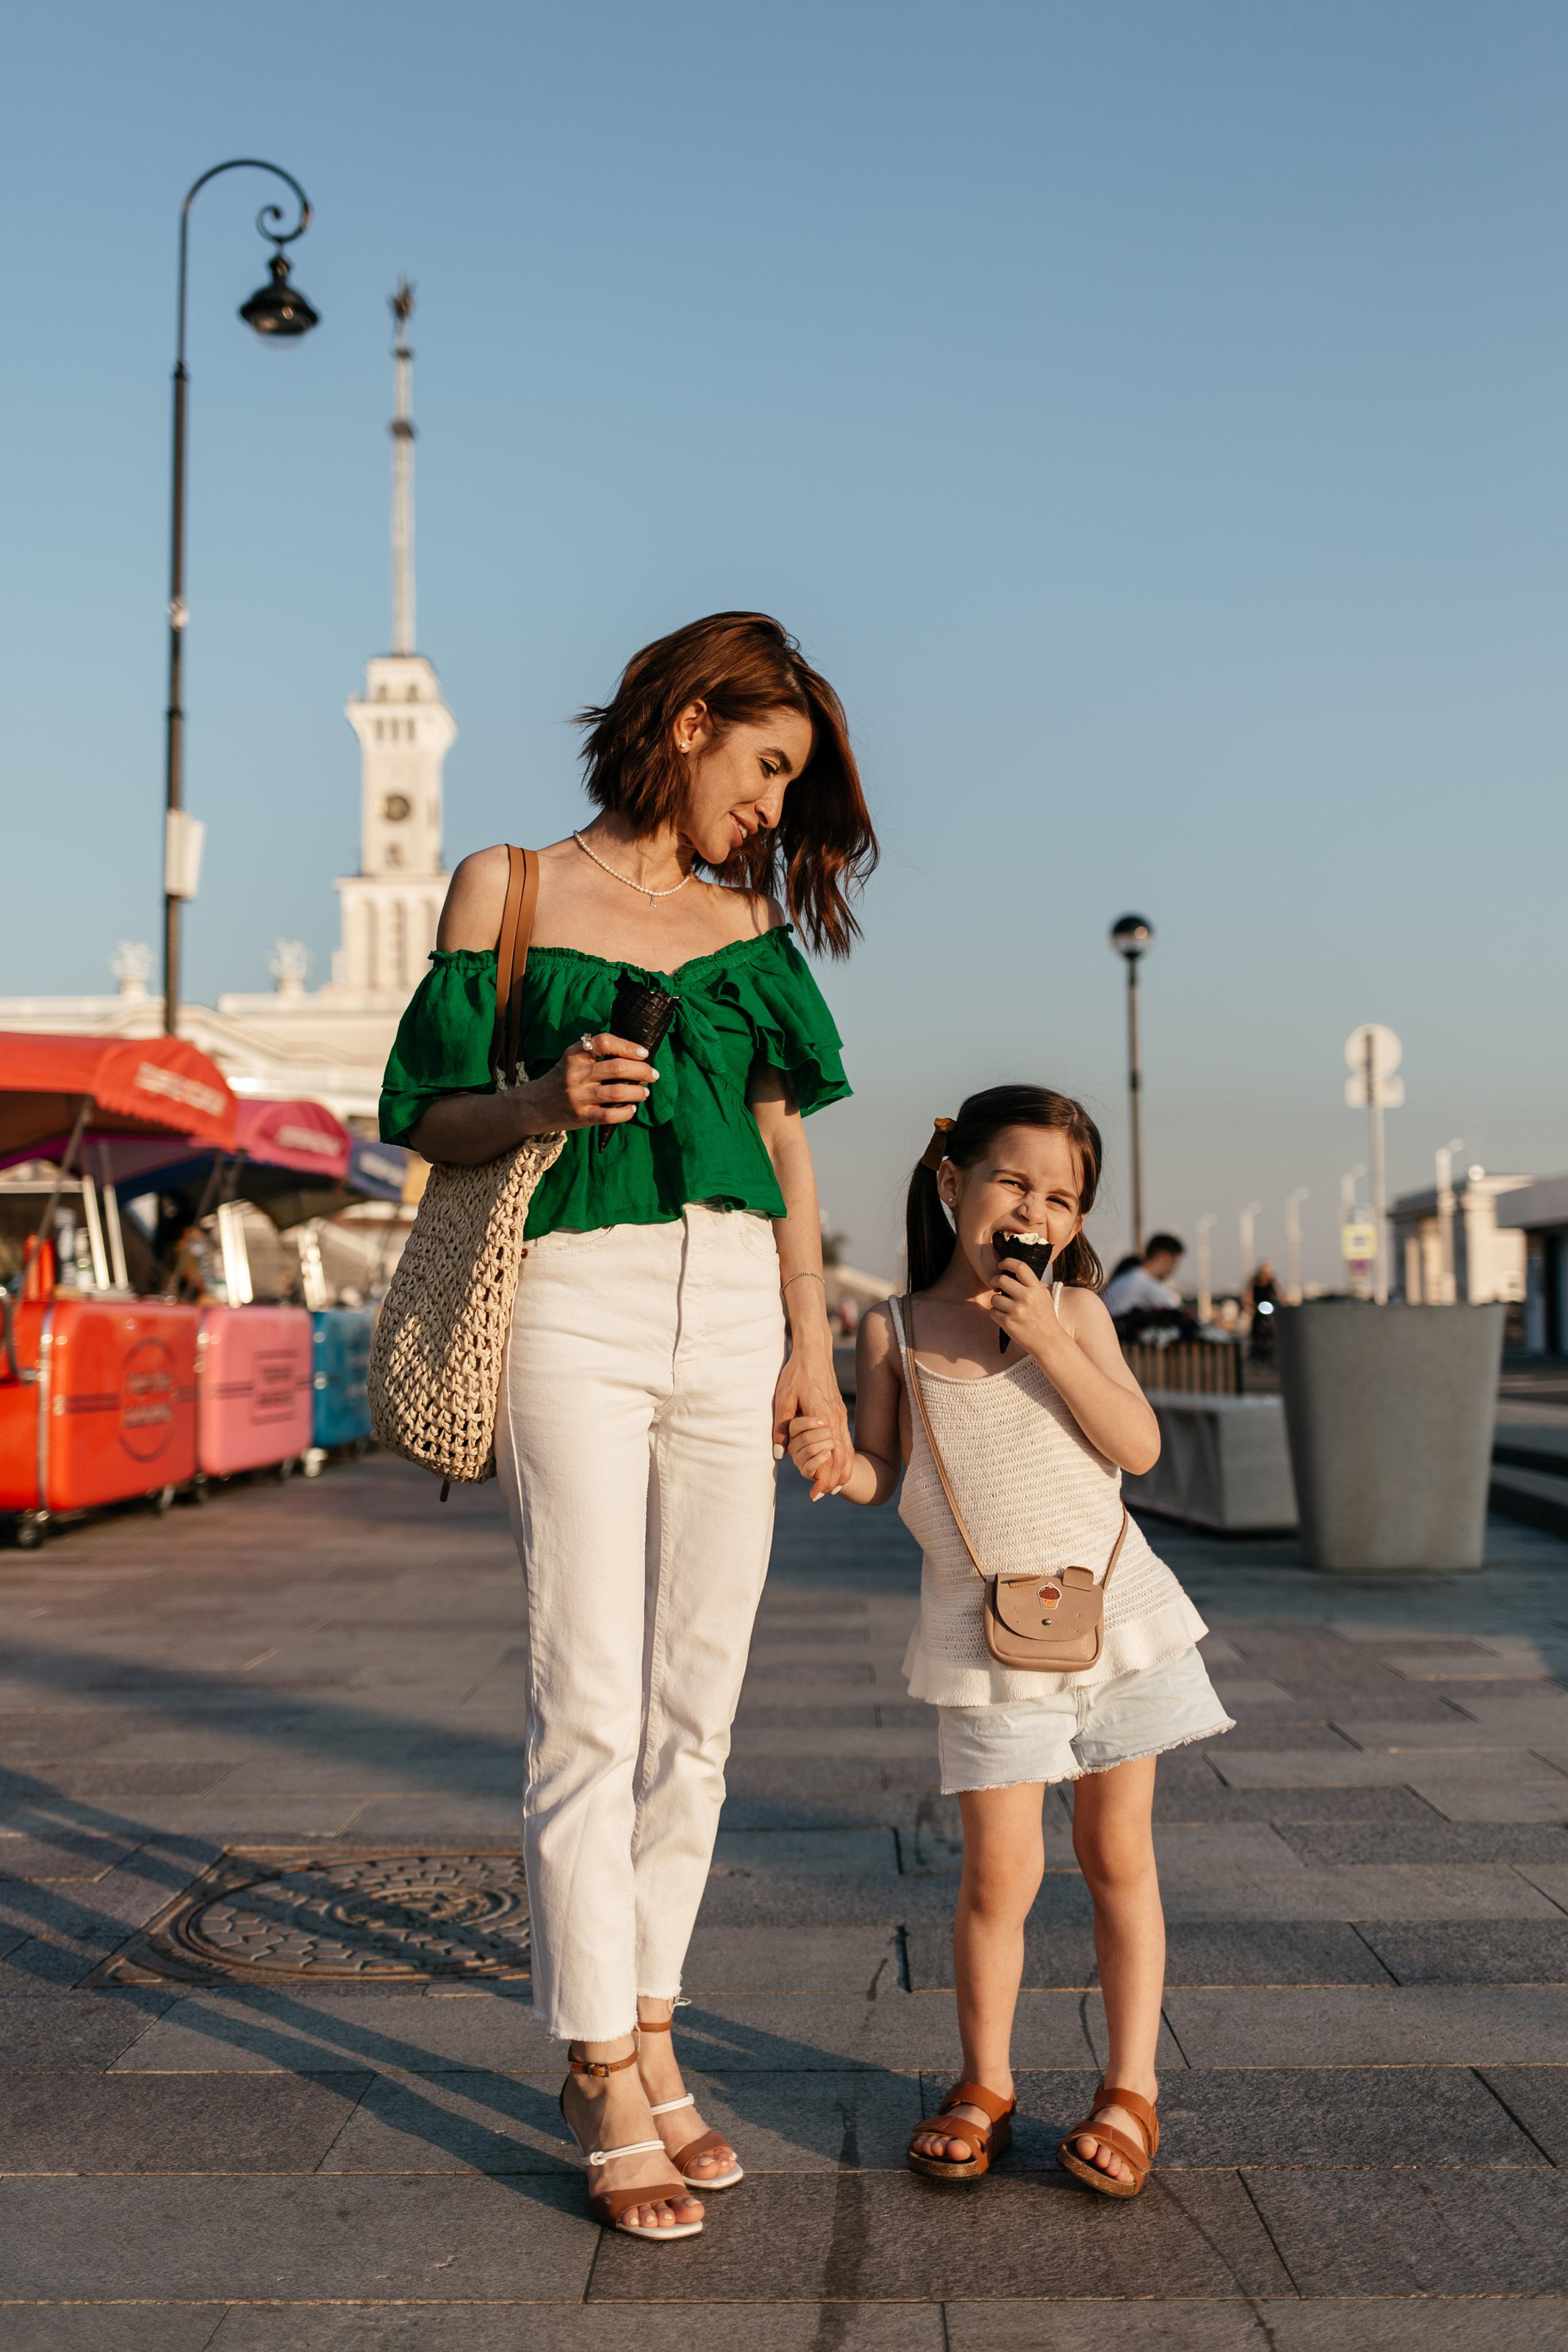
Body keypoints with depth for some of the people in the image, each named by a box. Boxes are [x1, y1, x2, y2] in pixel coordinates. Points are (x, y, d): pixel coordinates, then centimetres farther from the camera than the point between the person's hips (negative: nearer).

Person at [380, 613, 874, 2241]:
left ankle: (643, 2034, 21)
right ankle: (604, 2079, 9)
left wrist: (813, 1346, 9)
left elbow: (785, 1145, 15)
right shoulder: (507, 887, 5)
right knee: (590, 1705, -4)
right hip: (576, 1305, -4)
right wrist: (542, 1102, -18)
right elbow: (427, 1118, 3)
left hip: (732, 1312, 4)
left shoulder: (747, 918, 16)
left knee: (695, 1704, 6)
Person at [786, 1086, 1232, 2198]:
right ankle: (986, 2083, 20)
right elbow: (881, 1475, 4)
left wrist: (1047, 1340, -19)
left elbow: (1139, 1446, -11)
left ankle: (1132, 2086, 22)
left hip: (1110, 1600, 1)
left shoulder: (1072, 1311, -2)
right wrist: (836, 1462, -18)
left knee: (1118, 1855, 9)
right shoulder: (893, 1331, -1)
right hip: (984, 1628, -1)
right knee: (1000, 1870, -2)